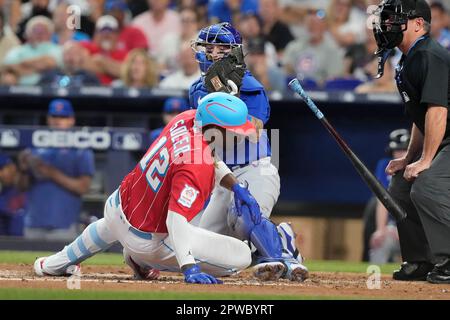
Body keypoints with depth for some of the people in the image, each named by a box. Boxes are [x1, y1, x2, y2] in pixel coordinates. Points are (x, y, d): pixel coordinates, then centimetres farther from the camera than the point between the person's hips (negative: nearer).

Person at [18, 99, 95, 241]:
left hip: (63, 226, -4)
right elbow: (25, 185, 16)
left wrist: (53, 174, -15)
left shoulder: (82, 151, 2)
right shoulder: (36, 149, 15)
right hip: (34, 225, 4)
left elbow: (83, 187, -7)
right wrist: (24, 170, -6)